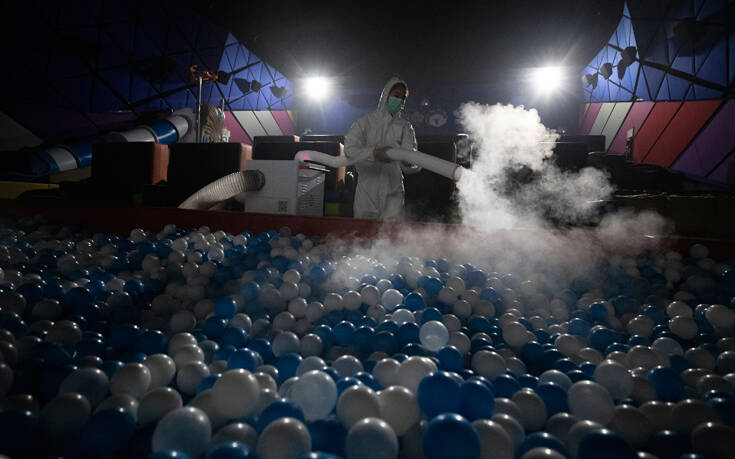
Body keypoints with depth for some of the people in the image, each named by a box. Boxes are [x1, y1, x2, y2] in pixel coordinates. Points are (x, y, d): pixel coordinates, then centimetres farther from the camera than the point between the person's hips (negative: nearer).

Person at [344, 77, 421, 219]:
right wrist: (374, 153, -29)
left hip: (393, 193, 1)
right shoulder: (365, 122, 2)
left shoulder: (405, 127, 6)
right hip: (366, 192, -1)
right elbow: (349, 150, -12)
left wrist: (409, 161, -29)